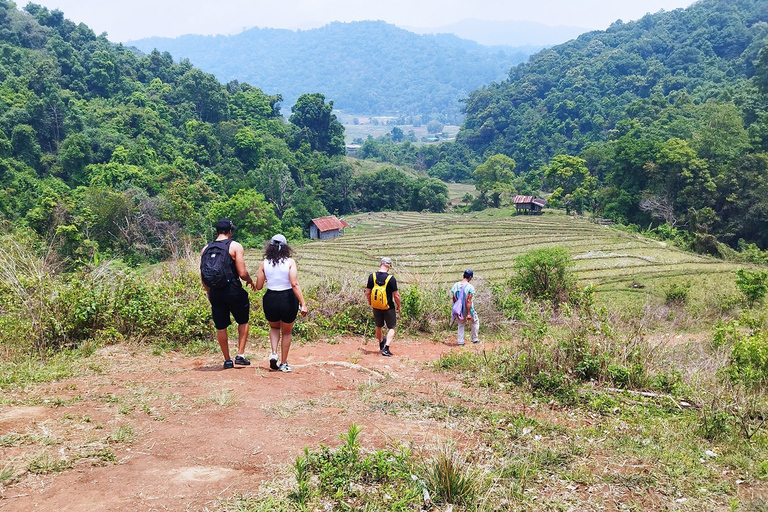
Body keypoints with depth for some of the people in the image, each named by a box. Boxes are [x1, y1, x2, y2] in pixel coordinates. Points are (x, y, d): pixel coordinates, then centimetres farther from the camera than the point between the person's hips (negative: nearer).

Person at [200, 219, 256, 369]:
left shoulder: (205, 249, 8)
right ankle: (240, 355, 11)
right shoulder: (235, 246, -6)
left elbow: (202, 276, 10)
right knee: (243, 321, 16)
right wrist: (250, 281, 8)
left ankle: (227, 360, 18)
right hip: (233, 291, -4)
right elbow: (242, 273, -12)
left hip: (215, 293, 4)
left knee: (221, 327, 12)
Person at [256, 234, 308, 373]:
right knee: (286, 332, 19)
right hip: (288, 299, -1)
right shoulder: (290, 262, -8)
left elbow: (258, 286, 1)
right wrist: (303, 304, -17)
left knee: (274, 327, 28)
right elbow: (294, 284, -17)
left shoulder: (264, 264, -2)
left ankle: (274, 353, 6)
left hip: (270, 299, 2)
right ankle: (283, 364, 22)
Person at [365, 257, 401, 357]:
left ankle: (381, 344, 46)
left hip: (376, 307, 4)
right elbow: (396, 295, -15)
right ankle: (386, 349, -5)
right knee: (392, 328, 9)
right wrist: (399, 306, 2)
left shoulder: (372, 276, -8)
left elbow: (368, 293, -1)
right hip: (388, 308, -4)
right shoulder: (391, 278, -18)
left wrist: (370, 303, 16)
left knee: (379, 327, 24)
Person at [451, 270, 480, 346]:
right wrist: (469, 314, -20)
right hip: (468, 309, -4)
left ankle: (460, 342, 18)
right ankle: (475, 339, 26)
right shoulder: (470, 287, -18)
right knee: (475, 321, 22)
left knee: (461, 325, 21)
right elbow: (468, 301, -22)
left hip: (459, 310, 4)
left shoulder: (455, 286, -3)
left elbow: (454, 299, 4)